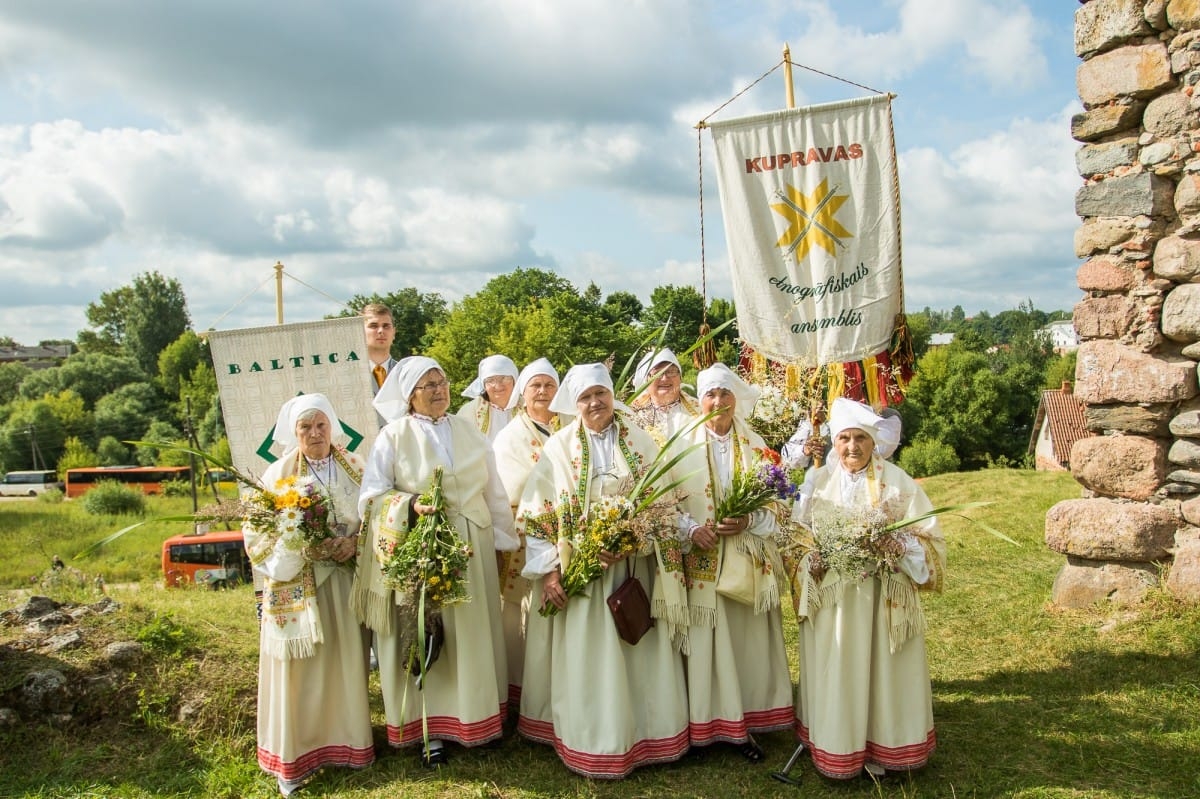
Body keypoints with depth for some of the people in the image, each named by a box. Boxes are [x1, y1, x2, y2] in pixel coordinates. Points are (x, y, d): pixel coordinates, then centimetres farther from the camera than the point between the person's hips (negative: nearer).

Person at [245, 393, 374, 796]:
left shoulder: (355, 467, 4)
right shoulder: (278, 474, -2)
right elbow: (257, 532, -4)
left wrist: (353, 544, -13)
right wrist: (300, 547, -18)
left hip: (345, 581, 2)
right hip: (297, 585, -2)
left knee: (347, 661, 7)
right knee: (299, 668, 2)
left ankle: (347, 740, 23)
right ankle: (293, 755, 13)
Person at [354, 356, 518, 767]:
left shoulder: (468, 431, 8)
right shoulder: (394, 436, -3)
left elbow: (493, 490, 11)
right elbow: (372, 494, -7)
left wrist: (504, 538, 11)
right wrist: (411, 506, -23)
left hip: (471, 548, 4)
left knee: (472, 631, 9)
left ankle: (478, 717, 23)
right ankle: (431, 727, 12)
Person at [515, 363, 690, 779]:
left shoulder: (640, 442, 3)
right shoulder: (560, 447, -1)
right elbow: (537, 512, -2)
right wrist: (547, 570, -10)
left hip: (635, 569, 2)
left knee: (640, 653, 9)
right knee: (590, 658, 4)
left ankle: (643, 734, 26)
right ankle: (594, 745, 18)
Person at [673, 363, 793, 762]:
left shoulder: (756, 446, 7)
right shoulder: (684, 446, 2)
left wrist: (748, 522, -14)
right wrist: (692, 529, -17)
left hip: (746, 560, 2)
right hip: (701, 560, -1)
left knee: (746, 641, 4)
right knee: (704, 642, -1)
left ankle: (742, 725, 14)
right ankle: (704, 724, 10)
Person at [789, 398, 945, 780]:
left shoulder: (897, 481, -3)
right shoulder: (818, 481, 4)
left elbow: (928, 536, -3)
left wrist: (899, 547, -22)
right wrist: (810, 560, -11)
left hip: (883, 599, -2)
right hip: (830, 598, 2)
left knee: (880, 669, 6)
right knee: (835, 672, 7)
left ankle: (882, 747, 22)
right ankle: (837, 749, 22)